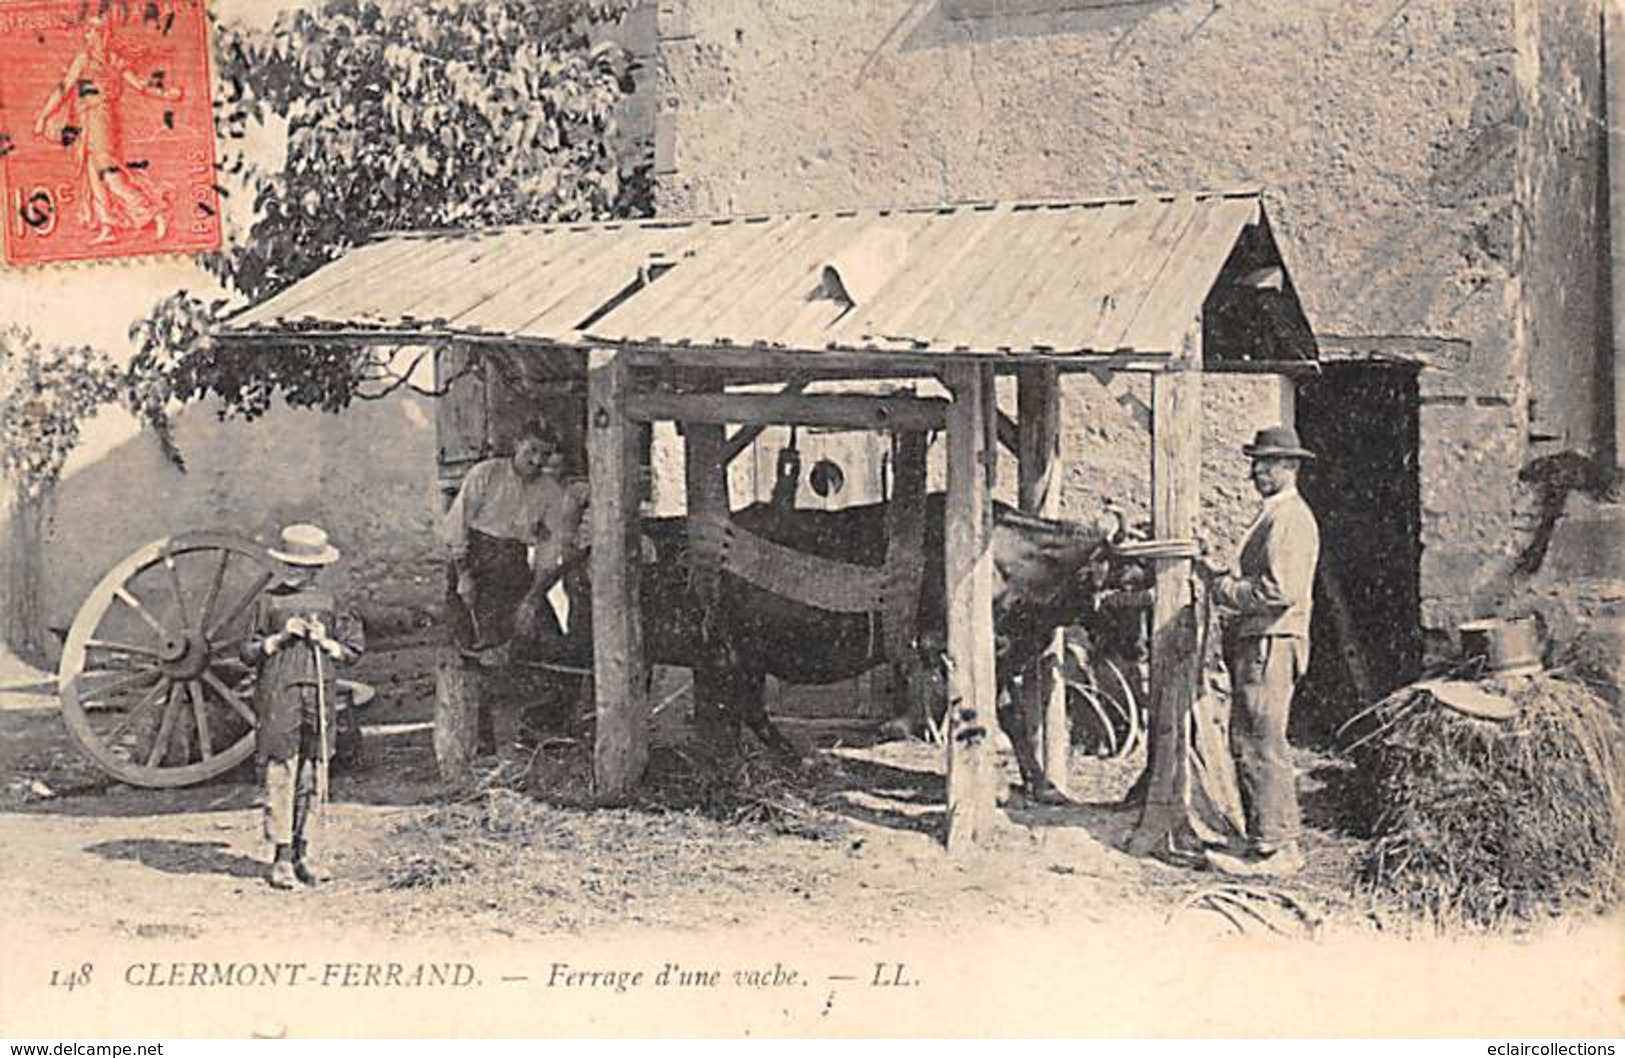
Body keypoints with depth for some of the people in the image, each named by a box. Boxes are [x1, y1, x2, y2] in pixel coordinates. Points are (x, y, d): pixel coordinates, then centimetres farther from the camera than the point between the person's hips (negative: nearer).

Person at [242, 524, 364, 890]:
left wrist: (325, 642, -6)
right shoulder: (269, 602, 3)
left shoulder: (328, 604, 9)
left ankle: (300, 852, 17)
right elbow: (249, 652, 3)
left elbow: (352, 651, 12)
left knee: (310, 778, 6)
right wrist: (281, 637, -10)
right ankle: (281, 857, 1)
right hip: (278, 698, -3)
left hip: (319, 698, 3)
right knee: (280, 775, -5)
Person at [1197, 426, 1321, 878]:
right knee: (1246, 746, 13)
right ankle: (1261, 841, 18)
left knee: (1264, 748, -9)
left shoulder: (1290, 518, -13)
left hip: (1270, 646, -11)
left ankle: (1280, 848, -5)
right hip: (1254, 644, 11)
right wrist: (1219, 580, 11)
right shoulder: (1273, 516, 21)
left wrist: (1225, 589, -12)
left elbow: (1279, 591, -22)